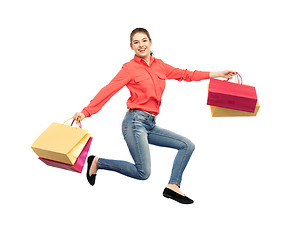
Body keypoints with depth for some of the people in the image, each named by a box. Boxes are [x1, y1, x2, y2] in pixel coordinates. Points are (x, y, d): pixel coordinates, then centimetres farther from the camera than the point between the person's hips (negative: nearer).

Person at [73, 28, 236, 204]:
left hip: (150, 125, 7)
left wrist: (219, 74, 19)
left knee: (188, 145, 4)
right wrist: (86, 112, -18)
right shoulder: (129, 67, -4)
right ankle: (97, 162, 4)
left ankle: (173, 186, 1)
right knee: (143, 173, -12)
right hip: (135, 121, -7)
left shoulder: (159, 65, 13)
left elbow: (184, 74, 18)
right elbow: (108, 90, -9)